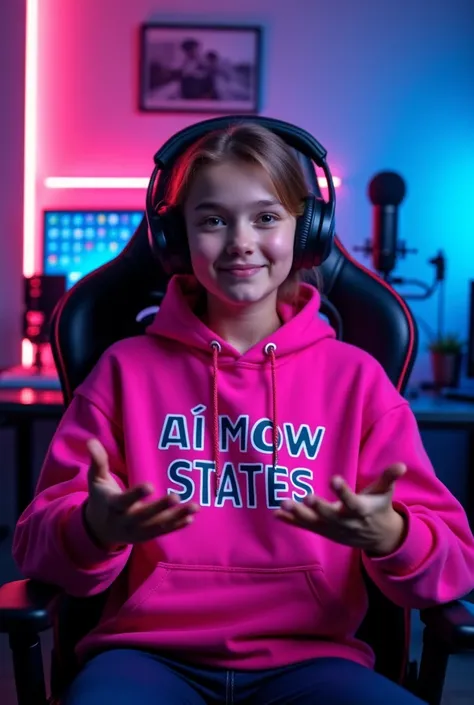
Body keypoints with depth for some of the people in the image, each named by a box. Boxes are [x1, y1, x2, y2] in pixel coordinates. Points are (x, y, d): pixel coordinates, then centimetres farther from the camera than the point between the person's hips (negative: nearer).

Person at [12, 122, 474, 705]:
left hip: (307, 657, 2)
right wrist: (96, 529, -20)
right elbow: (37, 543, 3)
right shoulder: (127, 369, 6)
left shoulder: (356, 376, 5)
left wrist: (388, 536, -21)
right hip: (150, 653, -1)